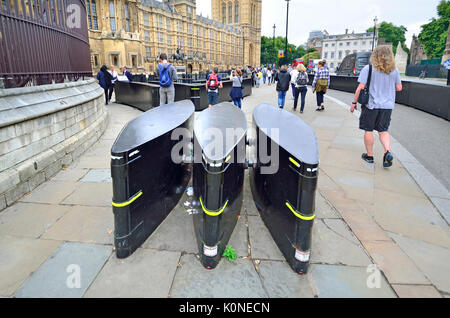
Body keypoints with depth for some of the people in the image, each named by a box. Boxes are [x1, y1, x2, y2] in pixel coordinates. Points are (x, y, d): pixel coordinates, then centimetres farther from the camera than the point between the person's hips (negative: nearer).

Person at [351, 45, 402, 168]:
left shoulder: (368, 69, -8)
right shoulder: (394, 70, 3)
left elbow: (361, 87, -12)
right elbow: (399, 88, 7)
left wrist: (354, 102, -4)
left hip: (371, 104, -3)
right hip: (387, 105, 4)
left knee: (368, 130, 8)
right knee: (383, 130, 12)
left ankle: (369, 156, 16)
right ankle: (388, 152, -9)